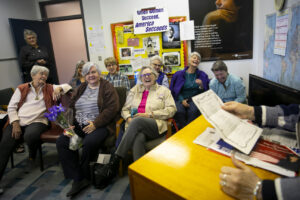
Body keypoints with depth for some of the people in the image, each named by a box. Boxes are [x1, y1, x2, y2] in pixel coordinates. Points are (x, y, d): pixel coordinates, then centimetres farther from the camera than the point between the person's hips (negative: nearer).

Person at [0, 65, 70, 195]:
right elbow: (11, 107, 9)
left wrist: (59, 88, -12)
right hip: (17, 121, 2)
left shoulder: (49, 88, 15)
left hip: (37, 121, -1)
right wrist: (15, 123, -6)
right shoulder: (21, 88, 15)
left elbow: (67, 86, 12)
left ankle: (32, 158, -1)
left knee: (30, 135, -34)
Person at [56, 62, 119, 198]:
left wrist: (95, 124, -20)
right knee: (61, 142, -17)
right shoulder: (81, 88, 18)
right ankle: (78, 179, -13)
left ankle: (84, 176, -3)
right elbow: (71, 106, 14)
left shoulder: (107, 87, 0)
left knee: (89, 143, -33)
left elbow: (112, 108, -12)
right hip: (79, 125, 6)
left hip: (99, 125, -5)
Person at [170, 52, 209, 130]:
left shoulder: (202, 75, 12)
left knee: (193, 111, -33)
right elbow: (175, 90, 7)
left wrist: (201, 85, -10)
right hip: (181, 99, 0)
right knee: (179, 111, -32)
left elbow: (205, 92, 11)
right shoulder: (179, 74, 8)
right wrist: (182, 100, -8)